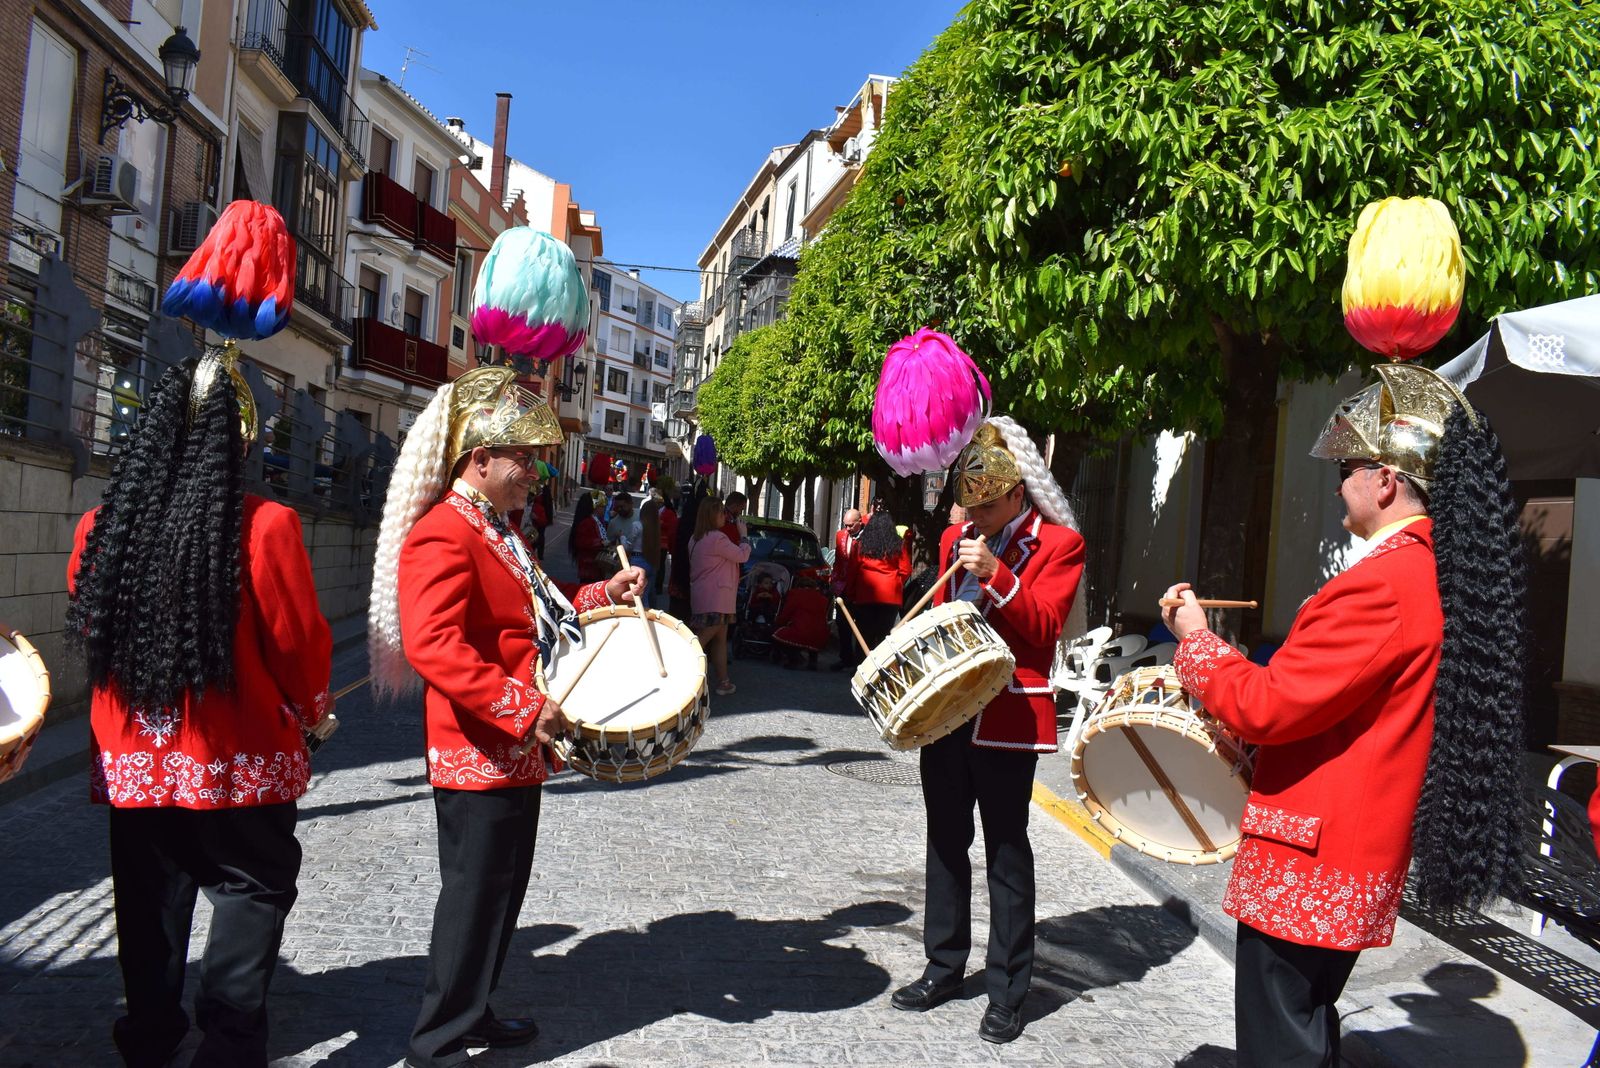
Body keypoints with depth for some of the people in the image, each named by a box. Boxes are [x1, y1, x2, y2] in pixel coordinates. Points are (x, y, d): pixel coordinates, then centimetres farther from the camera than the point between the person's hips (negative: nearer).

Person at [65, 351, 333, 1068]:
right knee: (253, 887, 11)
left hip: (132, 758, 5)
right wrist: (311, 708, 6)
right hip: (240, 757, -4)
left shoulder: (100, 526, -3)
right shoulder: (266, 526, -17)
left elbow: (87, 629, 10)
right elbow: (299, 638, -11)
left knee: (153, 895, 19)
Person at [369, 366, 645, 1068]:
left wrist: (601, 595, 11)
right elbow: (432, 644, -29)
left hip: (516, 748, 10)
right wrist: (523, 707, -30)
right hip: (478, 754, -10)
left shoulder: (498, 531, 14)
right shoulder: (443, 535, -19)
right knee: (475, 894, 1)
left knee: (503, 887, 19)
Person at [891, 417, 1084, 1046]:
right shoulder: (957, 540, 13)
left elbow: (1044, 626, -13)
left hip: (1008, 715, -6)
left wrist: (996, 573, -24)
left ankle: (1008, 992, 15)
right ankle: (944, 968, 28)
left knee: (1006, 850, 2)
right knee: (946, 839, 14)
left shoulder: (1059, 544, -4)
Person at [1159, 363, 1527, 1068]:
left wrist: (1194, 638, -8)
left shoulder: (1383, 584, -24)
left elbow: (1266, 706, -22)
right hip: (1363, 855, 10)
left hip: (1310, 865, -10)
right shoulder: (1448, 572, 8)